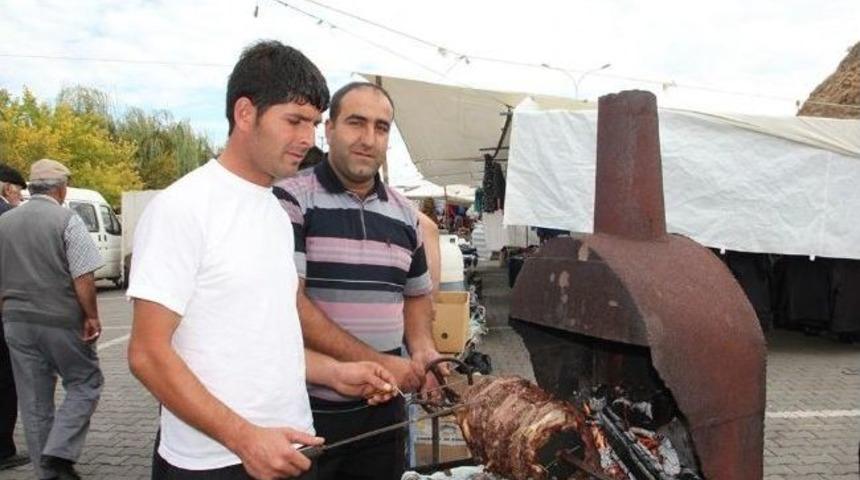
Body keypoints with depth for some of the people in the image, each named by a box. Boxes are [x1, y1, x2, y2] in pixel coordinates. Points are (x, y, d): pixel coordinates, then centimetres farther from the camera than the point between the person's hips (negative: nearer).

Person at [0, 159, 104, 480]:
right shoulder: (66, 220, -11)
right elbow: (83, 278, -15)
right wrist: (92, 317, -5)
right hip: (62, 321, -5)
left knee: (33, 400, 12)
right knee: (85, 385, 9)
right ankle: (59, 454, -5)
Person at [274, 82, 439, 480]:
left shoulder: (404, 214, 10)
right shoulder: (291, 199, -9)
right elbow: (288, 303, -17)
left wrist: (421, 350, 0)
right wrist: (376, 363, -17)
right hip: (306, 411, -5)